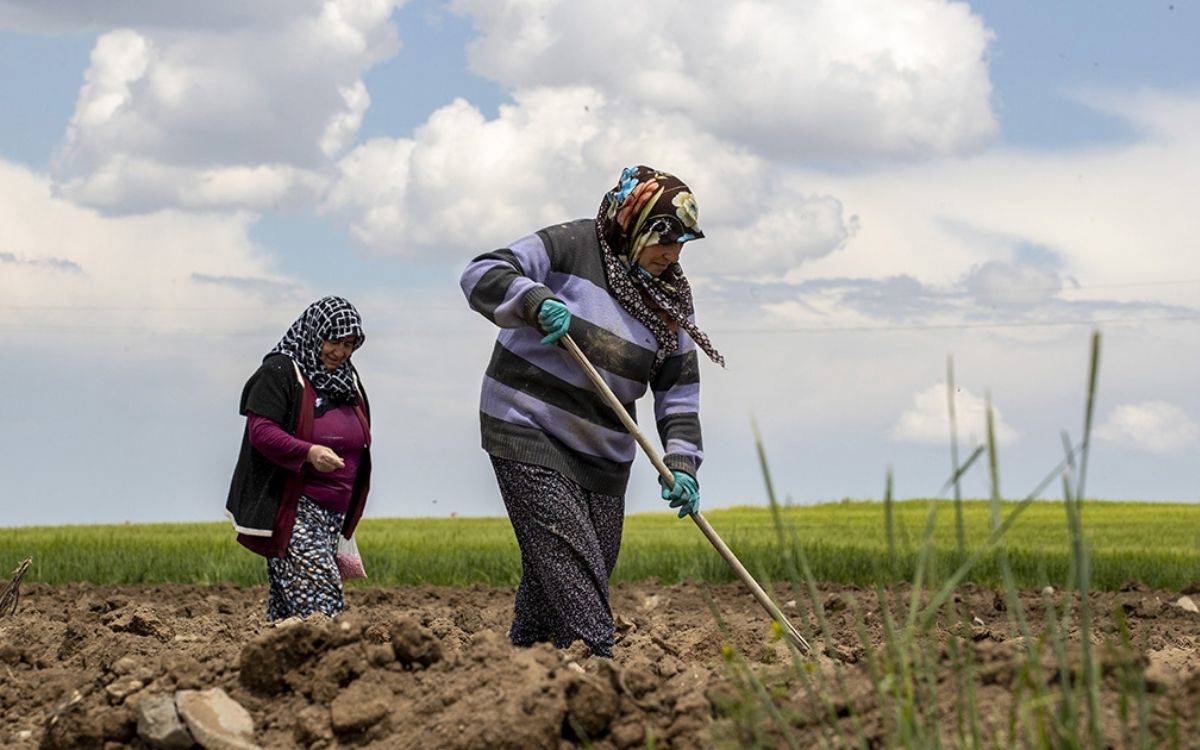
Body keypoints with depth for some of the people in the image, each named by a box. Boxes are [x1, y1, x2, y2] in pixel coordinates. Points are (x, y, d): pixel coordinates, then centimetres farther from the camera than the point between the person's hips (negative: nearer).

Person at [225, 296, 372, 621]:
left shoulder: (347, 380, 18)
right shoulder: (280, 372, -6)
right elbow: (260, 431, -15)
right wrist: (309, 452, -31)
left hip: (332, 514, 7)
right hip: (291, 509, -7)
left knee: (287, 608, 5)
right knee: (320, 598, -20)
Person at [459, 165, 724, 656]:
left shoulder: (671, 301, 9)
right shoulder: (571, 247, -9)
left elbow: (679, 391, 8)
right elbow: (482, 275, -16)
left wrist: (681, 462, -6)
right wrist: (536, 301, -34)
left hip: (603, 450, 7)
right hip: (528, 431, -7)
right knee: (567, 559, -17)